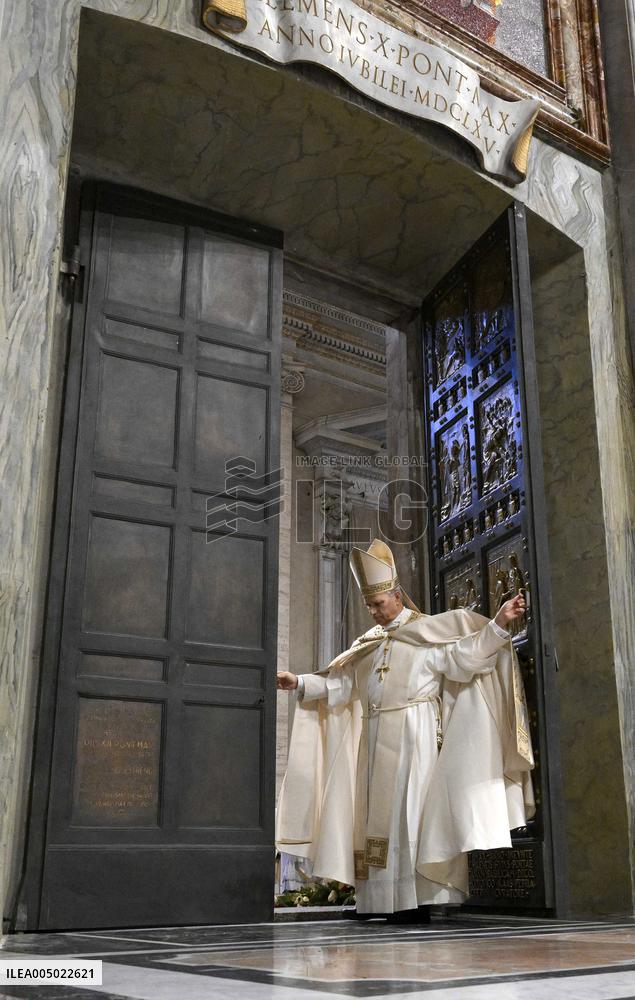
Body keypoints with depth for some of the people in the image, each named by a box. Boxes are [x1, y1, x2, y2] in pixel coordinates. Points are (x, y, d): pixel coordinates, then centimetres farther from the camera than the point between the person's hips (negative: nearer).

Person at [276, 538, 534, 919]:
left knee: (415, 810, -9)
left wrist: (500, 623, -22)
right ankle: (382, 898, 10)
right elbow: (339, 683, 19)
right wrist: (299, 682, 9)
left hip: (415, 740, -6)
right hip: (376, 743, 6)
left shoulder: (429, 631, 2)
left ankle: (429, 895, -6)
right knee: (378, 812, 5)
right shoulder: (367, 644, 19)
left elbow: (467, 653, -10)